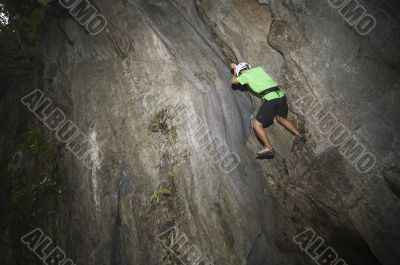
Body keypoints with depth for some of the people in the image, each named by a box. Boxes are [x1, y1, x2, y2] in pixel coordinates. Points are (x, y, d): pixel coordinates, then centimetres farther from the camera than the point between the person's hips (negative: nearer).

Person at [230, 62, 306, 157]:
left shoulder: (245, 75, 5)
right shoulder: (259, 69, 22)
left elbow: (233, 81, 21)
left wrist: (235, 72, 41)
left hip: (270, 99, -7)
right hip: (281, 95, 7)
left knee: (257, 125, 0)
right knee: (282, 118, 31)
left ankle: (269, 149, -9)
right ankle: (300, 136, 31)